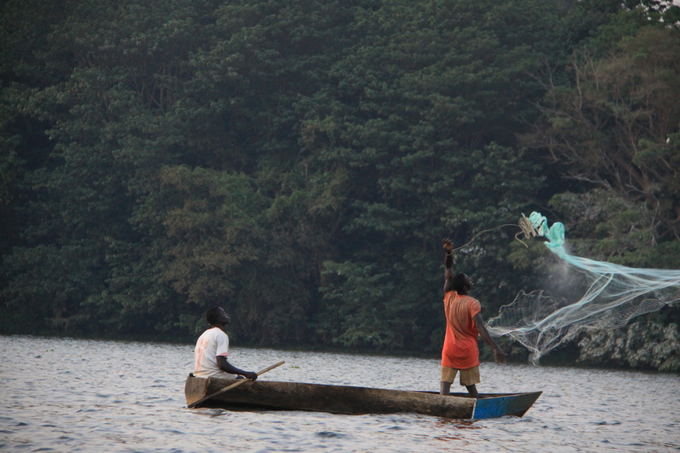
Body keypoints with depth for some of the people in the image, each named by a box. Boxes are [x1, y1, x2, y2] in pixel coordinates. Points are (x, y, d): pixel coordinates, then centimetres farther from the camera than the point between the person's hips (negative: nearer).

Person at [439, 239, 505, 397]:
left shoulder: (449, 298, 3)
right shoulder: (472, 304, -10)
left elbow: (448, 275, 16)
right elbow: (481, 329, -20)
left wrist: (449, 254, 15)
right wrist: (495, 348, -23)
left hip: (449, 350, 2)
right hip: (468, 351, -2)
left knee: (445, 383, -6)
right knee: (470, 386, 6)